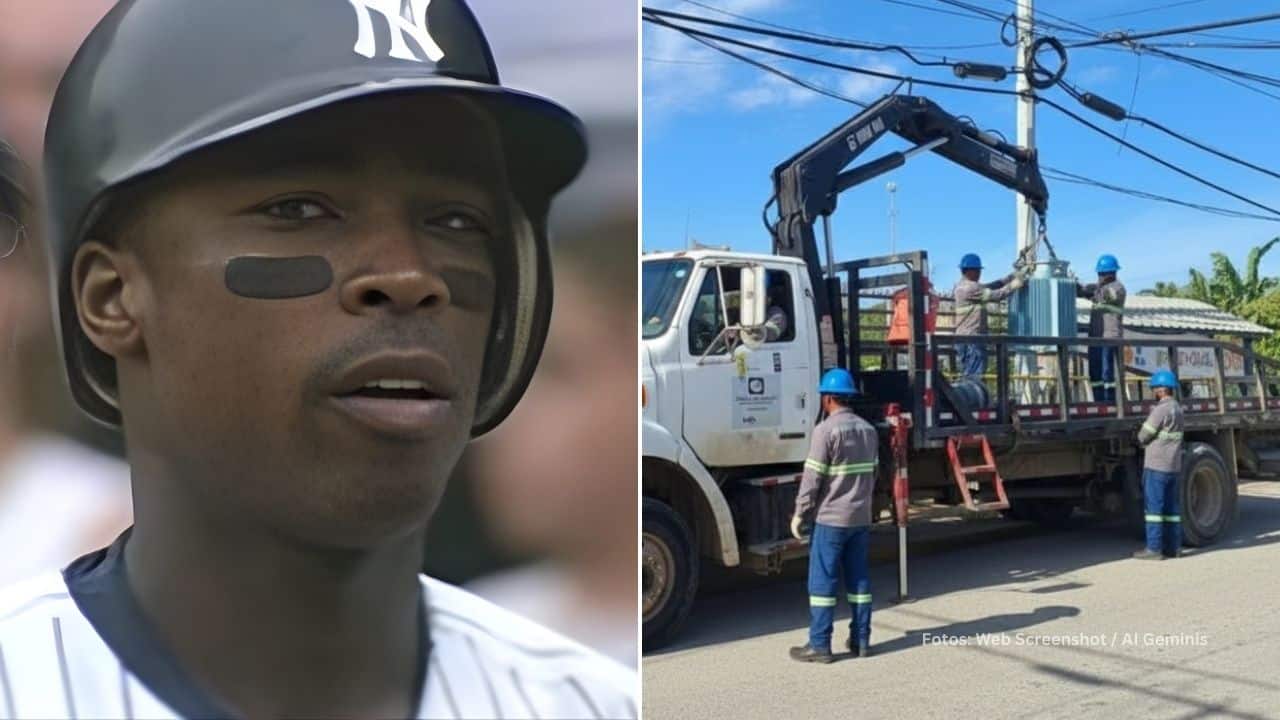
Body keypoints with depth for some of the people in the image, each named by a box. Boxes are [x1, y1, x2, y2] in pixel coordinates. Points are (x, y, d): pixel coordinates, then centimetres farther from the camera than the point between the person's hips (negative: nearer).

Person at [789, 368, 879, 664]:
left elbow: (813, 477, -14)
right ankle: (861, 640, 16)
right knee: (859, 578, 12)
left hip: (830, 517, -7)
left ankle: (819, 645, 0)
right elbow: (872, 474, 16)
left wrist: (799, 514, -6)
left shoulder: (826, 430, -14)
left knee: (822, 581, -2)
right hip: (862, 517, 7)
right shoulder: (868, 430, 9)